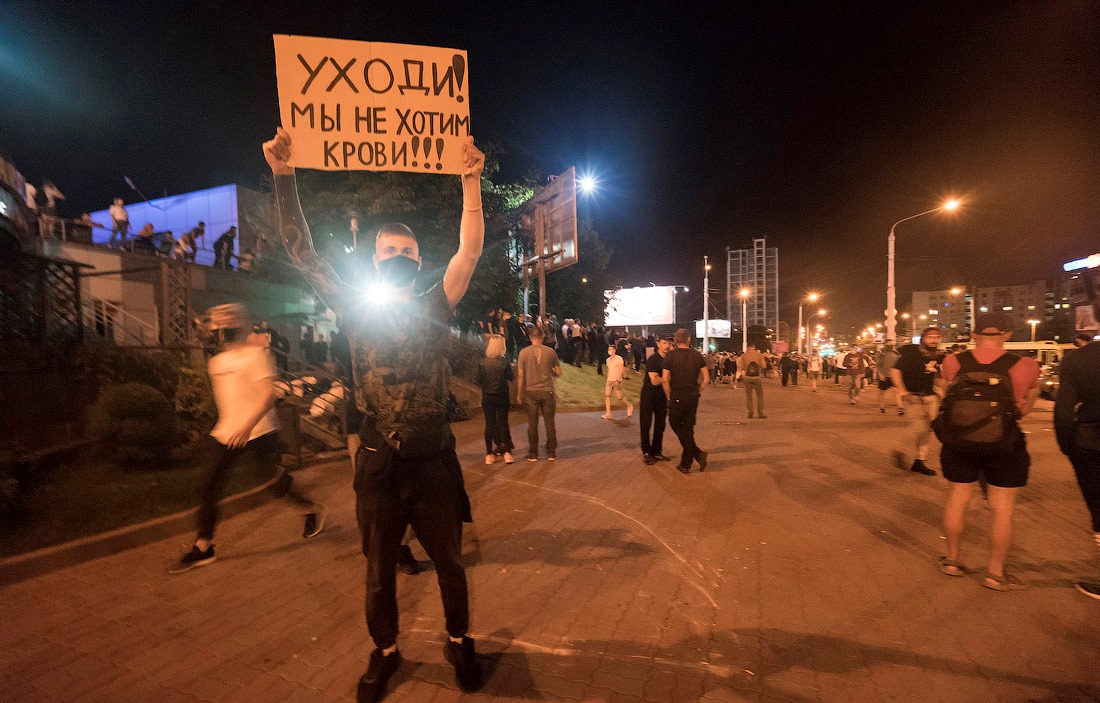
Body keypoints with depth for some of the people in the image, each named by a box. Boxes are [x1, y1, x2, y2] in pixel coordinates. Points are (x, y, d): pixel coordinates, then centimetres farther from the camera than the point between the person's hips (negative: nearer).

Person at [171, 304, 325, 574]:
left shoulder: (256, 354, -10)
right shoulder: (216, 362, 14)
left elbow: (268, 396, -19)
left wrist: (247, 426, -27)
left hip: (258, 432, -7)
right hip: (224, 432, 7)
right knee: (209, 487, 3)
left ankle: (313, 509, 25)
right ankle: (203, 547, 15)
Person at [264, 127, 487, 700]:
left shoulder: (435, 307, 0)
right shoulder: (357, 309, 2)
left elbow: (470, 251, -11)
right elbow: (302, 253, -1)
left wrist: (470, 180, -18)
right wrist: (284, 176, -8)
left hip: (434, 458, 0)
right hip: (378, 461, 1)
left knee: (449, 562, 16)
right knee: (379, 571, 17)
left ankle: (458, 641, 40)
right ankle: (385, 651, 41)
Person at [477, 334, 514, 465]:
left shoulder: (483, 363, -7)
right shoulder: (504, 362, -10)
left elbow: (479, 381, -2)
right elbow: (510, 377, 1)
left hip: (487, 397, 1)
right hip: (502, 396, -1)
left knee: (489, 424, 7)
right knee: (503, 423, 9)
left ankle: (489, 455, 10)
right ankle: (507, 452, 6)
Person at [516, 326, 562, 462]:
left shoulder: (524, 352, -4)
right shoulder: (550, 351, -2)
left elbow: (520, 375, -4)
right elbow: (558, 373, 2)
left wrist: (519, 394, 4)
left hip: (531, 392, 0)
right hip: (547, 391, 1)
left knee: (532, 424, 7)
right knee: (549, 422, 9)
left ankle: (533, 454, 12)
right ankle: (551, 453, 15)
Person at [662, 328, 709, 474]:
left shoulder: (670, 355, -6)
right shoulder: (697, 355, 2)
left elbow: (665, 380, -11)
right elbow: (706, 379, 1)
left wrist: (669, 396, 1)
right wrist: (698, 392, 13)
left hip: (677, 396, -4)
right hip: (693, 397, 4)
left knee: (676, 425, 12)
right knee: (688, 428, 12)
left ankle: (698, 453, -2)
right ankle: (685, 465, 15)